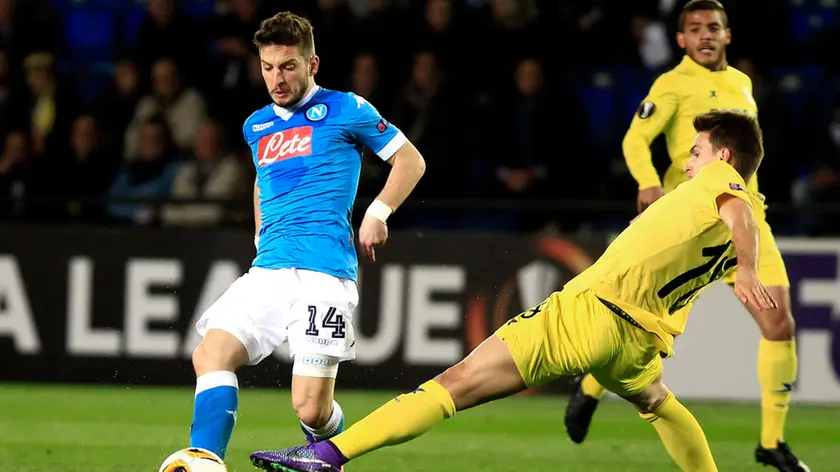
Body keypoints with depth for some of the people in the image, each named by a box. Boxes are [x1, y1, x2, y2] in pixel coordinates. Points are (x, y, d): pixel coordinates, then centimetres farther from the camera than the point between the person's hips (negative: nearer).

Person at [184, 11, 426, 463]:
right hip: (268, 269, 6)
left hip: (324, 272, -6)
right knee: (210, 356, -18)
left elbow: (410, 160, 8)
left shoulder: (345, 110, 2)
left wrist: (377, 213, -4)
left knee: (311, 410, -11)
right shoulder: (256, 126, 19)